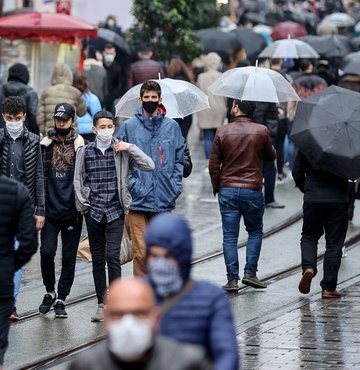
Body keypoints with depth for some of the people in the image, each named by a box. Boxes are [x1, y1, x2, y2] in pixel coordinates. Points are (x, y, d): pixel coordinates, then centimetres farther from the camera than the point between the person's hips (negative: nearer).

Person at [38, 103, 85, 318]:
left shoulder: (79, 144, 0)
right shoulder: (46, 143, 7)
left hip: (72, 211, -1)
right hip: (51, 209, 1)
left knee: (69, 257, 3)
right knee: (47, 251, -7)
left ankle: (61, 299, 13)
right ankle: (50, 292, 14)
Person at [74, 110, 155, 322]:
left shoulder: (122, 151, 2)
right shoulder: (85, 152, 7)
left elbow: (150, 166, -5)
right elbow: (78, 180, 12)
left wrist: (130, 148, -10)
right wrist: (83, 203, 2)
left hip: (115, 211, -2)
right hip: (93, 212, 3)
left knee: (112, 256, -12)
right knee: (97, 259, 6)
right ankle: (102, 305, 12)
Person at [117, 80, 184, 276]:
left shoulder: (172, 126, 10)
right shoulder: (129, 126, 4)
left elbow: (179, 159, 13)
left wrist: (176, 185, 1)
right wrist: (129, 183, -7)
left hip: (164, 199, 2)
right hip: (138, 199, -2)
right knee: (140, 251, -8)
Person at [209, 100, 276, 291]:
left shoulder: (222, 132, -3)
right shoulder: (261, 131, -4)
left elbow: (213, 164, -1)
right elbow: (271, 156, 10)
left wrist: (216, 186, 12)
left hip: (227, 190, 0)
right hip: (252, 190, 0)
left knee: (229, 236, 4)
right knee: (255, 231, 16)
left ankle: (232, 279, 1)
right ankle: (250, 272, 5)